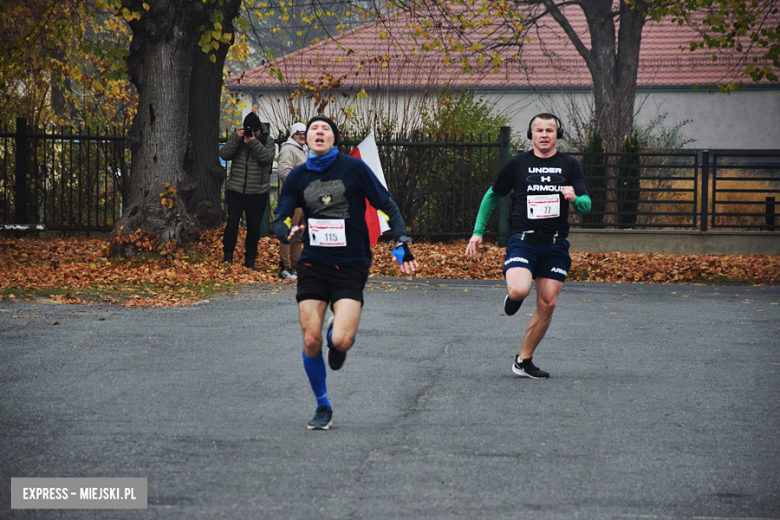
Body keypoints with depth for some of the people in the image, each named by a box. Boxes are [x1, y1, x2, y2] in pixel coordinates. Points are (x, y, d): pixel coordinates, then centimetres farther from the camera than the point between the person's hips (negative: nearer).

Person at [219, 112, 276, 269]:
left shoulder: (267, 140, 1)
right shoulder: (236, 138, 5)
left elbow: (268, 158, -14)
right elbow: (224, 154, -7)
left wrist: (254, 142, -23)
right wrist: (237, 139, -18)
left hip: (258, 193, 0)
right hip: (235, 191, 0)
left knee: (254, 227, 8)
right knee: (232, 221, -15)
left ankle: (250, 260, 19)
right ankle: (228, 256, -5)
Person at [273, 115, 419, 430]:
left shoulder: (353, 168, -3)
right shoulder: (298, 177, 6)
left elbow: (386, 206, 0)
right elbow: (279, 220, 6)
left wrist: (401, 242, -12)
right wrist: (287, 233, -18)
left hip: (351, 265, -3)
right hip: (312, 265, 3)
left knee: (340, 341, -20)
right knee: (311, 341, -6)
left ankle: (339, 336, 19)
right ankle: (323, 407, 14)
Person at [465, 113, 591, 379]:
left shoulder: (569, 166, 7)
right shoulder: (518, 164, 5)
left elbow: (586, 205, 2)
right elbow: (492, 196, 17)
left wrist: (574, 198, -22)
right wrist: (478, 231, 13)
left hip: (555, 244, 2)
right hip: (522, 240, -2)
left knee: (547, 304, 0)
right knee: (519, 290, -27)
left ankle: (524, 360, 14)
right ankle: (512, 297, 12)